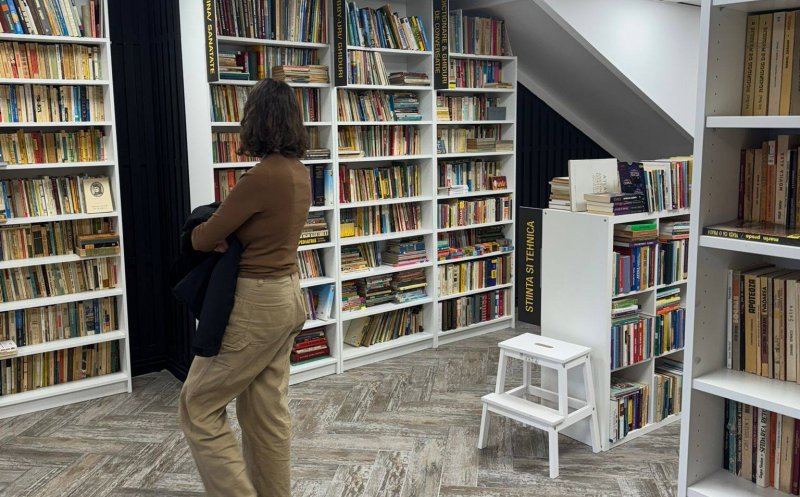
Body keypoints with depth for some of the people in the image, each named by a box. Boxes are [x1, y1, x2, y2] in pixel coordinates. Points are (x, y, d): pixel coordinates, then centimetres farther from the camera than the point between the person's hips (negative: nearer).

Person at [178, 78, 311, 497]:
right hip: (286, 295, 9)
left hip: (256, 303, -9)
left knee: (199, 404, 7)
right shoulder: (299, 174, 5)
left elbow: (202, 239, -12)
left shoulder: (262, 176, -22)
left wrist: (199, 232, 10)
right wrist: (229, 231, 1)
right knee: (267, 410, 17)